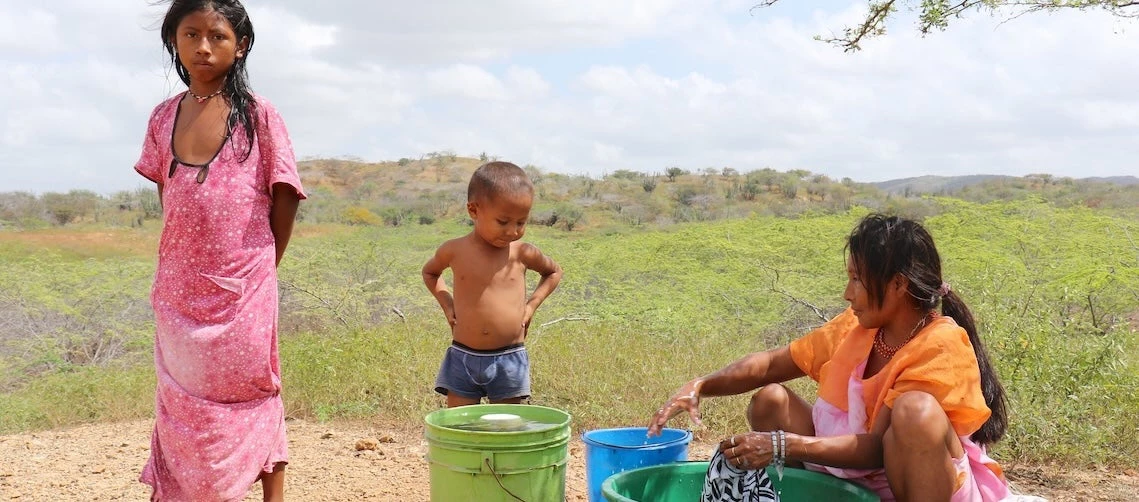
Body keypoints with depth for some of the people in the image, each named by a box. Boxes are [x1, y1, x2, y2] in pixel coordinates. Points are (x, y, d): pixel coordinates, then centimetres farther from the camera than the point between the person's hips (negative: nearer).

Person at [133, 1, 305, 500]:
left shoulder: (258, 115, -7)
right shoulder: (164, 117, 5)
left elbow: (284, 198, -2)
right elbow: (168, 196, 15)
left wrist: (261, 267, 5)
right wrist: (201, 255, 12)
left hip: (242, 291, -4)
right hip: (179, 292, 4)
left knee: (249, 393, 6)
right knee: (182, 398, 13)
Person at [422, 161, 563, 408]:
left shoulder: (522, 253, -3)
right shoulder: (455, 251, -2)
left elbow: (554, 272, 18)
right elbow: (430, 272, 21)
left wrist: (533, 303, 4)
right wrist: (447, 303, 6)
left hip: (510, 360, 0)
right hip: (462, 359, 0)